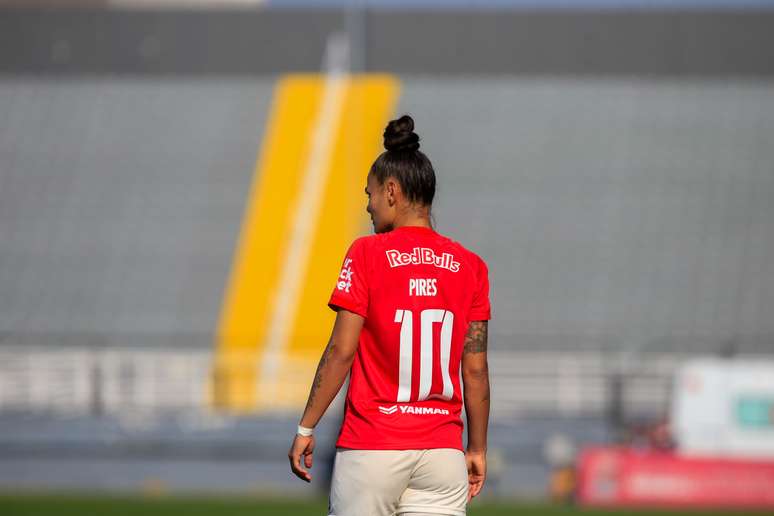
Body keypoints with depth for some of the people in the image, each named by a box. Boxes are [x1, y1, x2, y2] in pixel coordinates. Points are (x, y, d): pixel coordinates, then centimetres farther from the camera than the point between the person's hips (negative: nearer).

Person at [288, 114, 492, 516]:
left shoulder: (367, 253, -4)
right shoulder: (470, 266, 6)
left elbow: (341, 351, -7)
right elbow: (475, 368, 7)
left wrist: (305, 429, -1)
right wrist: (478, 448, 15)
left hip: (371, 446, -3)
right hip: (443, 450, 3)